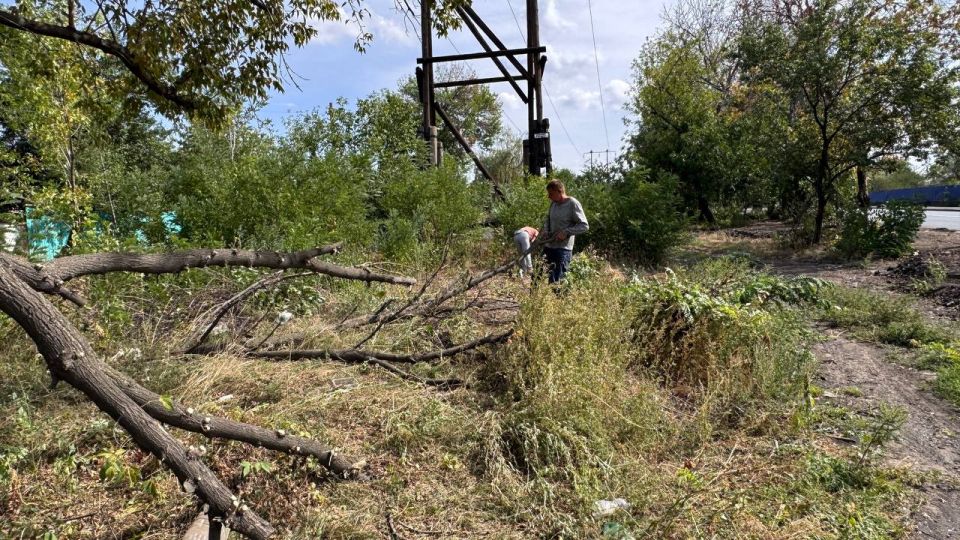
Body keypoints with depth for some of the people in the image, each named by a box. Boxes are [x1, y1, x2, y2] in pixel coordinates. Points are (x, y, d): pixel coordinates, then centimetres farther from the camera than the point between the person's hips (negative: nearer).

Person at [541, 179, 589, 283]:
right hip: (548, 246, 7)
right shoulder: (553, 203, 8)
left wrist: (566, 232, -20)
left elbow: (584, 226, -13)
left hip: (563, 248, -7)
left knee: (556, 281, -9)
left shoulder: (573, 204, -12)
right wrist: (545, 230, 3)